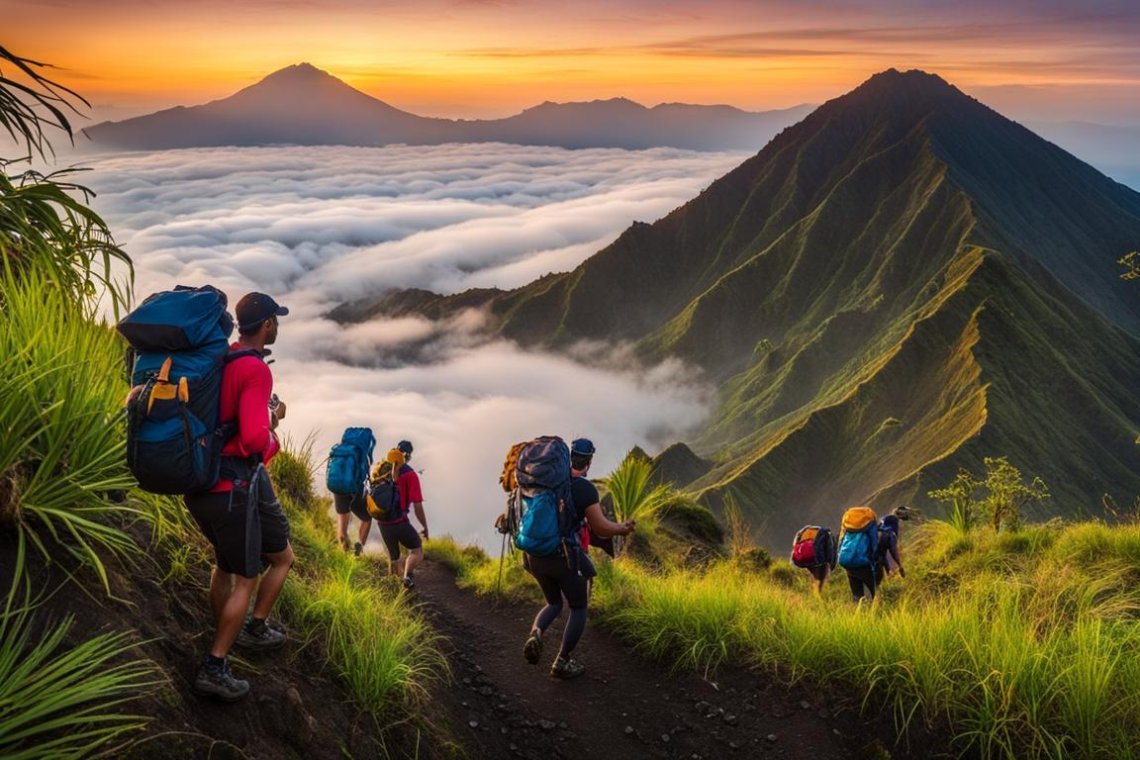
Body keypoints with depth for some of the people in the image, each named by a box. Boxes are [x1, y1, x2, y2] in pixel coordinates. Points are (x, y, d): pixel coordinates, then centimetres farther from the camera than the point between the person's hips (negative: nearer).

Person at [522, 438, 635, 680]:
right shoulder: (585, 488, -13)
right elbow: (601, 528, -13)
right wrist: (623, 528, 7)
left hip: (536, 555, 6)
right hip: (566, 557, -6)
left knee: (554, 604, 24)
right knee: (578, 609, 16)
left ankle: (535, 634, -6)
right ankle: (562, 662, 15)